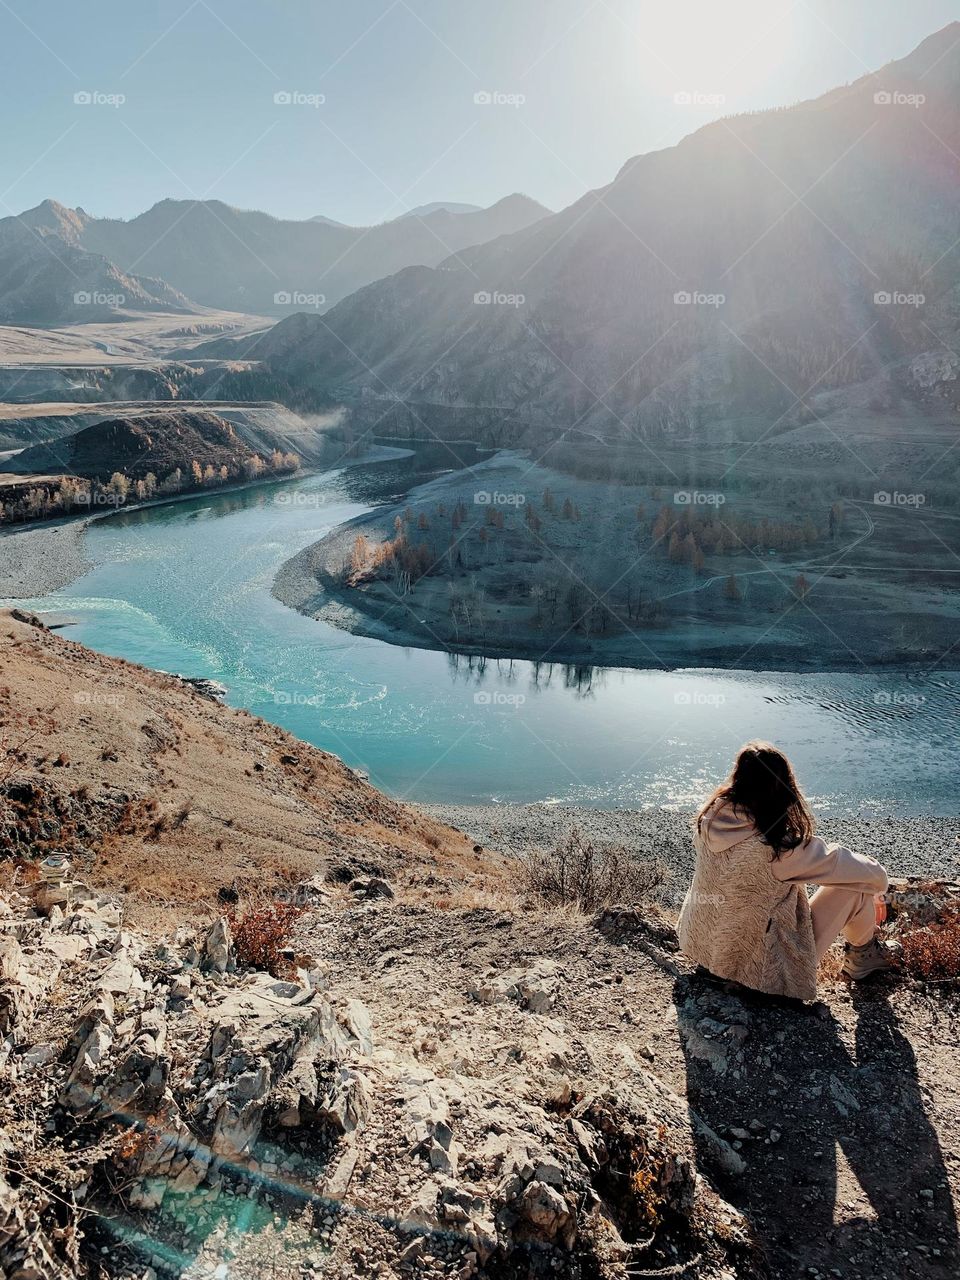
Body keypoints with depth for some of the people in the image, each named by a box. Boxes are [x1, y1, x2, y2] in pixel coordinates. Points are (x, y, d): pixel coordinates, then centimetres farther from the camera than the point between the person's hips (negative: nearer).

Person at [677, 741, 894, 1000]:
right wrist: (879, 878, 9)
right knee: (858, 885, 1)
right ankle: (861, 956, 29)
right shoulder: (782, 844, -30)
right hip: (763, 972, -6)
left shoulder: (711, 819, -12)